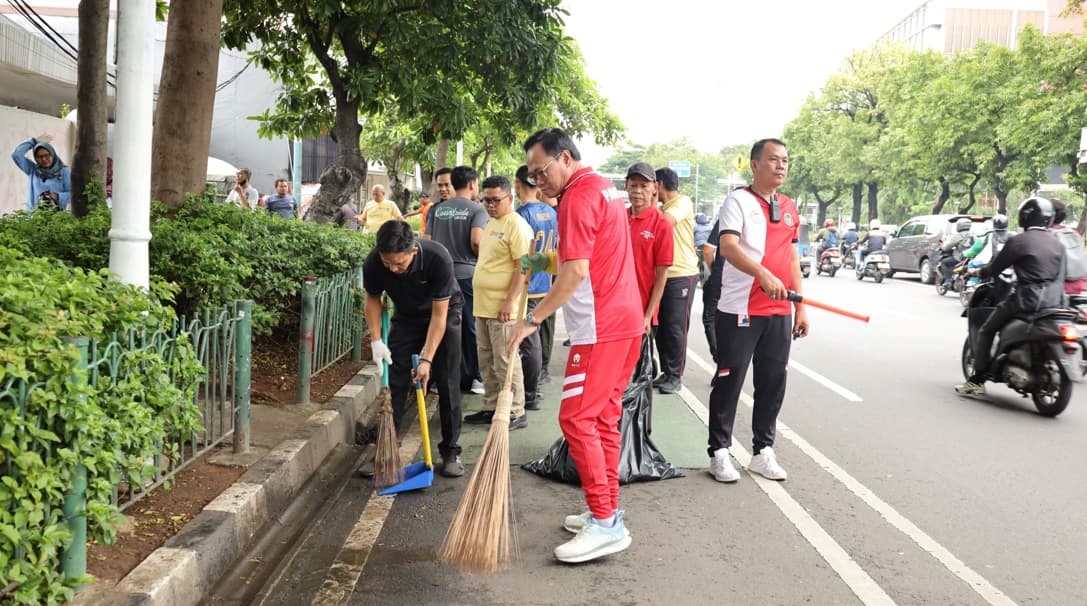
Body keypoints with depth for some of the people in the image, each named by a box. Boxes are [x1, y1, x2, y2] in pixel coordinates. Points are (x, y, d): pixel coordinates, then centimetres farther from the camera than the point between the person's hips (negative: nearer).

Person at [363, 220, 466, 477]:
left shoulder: (438, 258, -37)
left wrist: (426, 359, -31)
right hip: (406, 317, 3)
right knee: (394, 383, -4)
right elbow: (373, 299, -5)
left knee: (448, 385, -6)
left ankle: (451, 451, 5)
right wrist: (376, 341, -15)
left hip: (444, 313, -2)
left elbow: (438, 315, -29)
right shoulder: (373, 263, -27)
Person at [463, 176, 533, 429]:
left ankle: (515, 413, 5)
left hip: (502, 307, -9)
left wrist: (509, 301, -23)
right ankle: (492, 408, 24)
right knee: (487, 363, 14)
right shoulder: (490, 224, 16)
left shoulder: (516, 225, -12)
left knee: (505, 362, -4)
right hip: (483, 305, 9)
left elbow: (523, 267, -18)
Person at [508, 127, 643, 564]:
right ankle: (607, 511, 21)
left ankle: (606, 524, -7)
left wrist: (532, 320, -18)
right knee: (604, 419, 14)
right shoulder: (605, 188, 18)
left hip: (601, 328, -10)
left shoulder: (578, 196, -13)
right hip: (626, 320, 10)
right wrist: (550, 259, 14)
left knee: (577, 419, -9)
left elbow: (576, 271, -21)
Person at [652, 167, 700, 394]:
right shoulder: (660, 209, 18)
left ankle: (675, 376, 4)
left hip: (682, 275, -8)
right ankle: (666, 372, 18)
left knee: (675, 327, -4)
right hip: (661, 275, 8)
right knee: (661, 327, 9)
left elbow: (664, 222, -23)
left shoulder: (683, 203, -7)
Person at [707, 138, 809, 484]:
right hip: (739, 310, -6)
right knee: (730, 381, 1)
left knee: (773, 382, 10)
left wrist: (800, 307, 15)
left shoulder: (790, 208, 15)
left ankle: (762, 452, 22)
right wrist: (764, 274, -35)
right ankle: (719, 452, 12)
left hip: (779, 313, 6)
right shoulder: (738, 201, -6)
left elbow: (792, 259, 19)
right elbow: (728, 247, -21)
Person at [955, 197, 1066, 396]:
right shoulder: (1058, 245, 12)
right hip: (1054, 301, 7)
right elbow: (1060, 274, 18)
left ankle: (977, 381, 0)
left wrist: (978, 272, 17)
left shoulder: (1018, 241, -7)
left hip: (1027, 298, -7)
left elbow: (996, 266, -3)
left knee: (985, 331, 4)